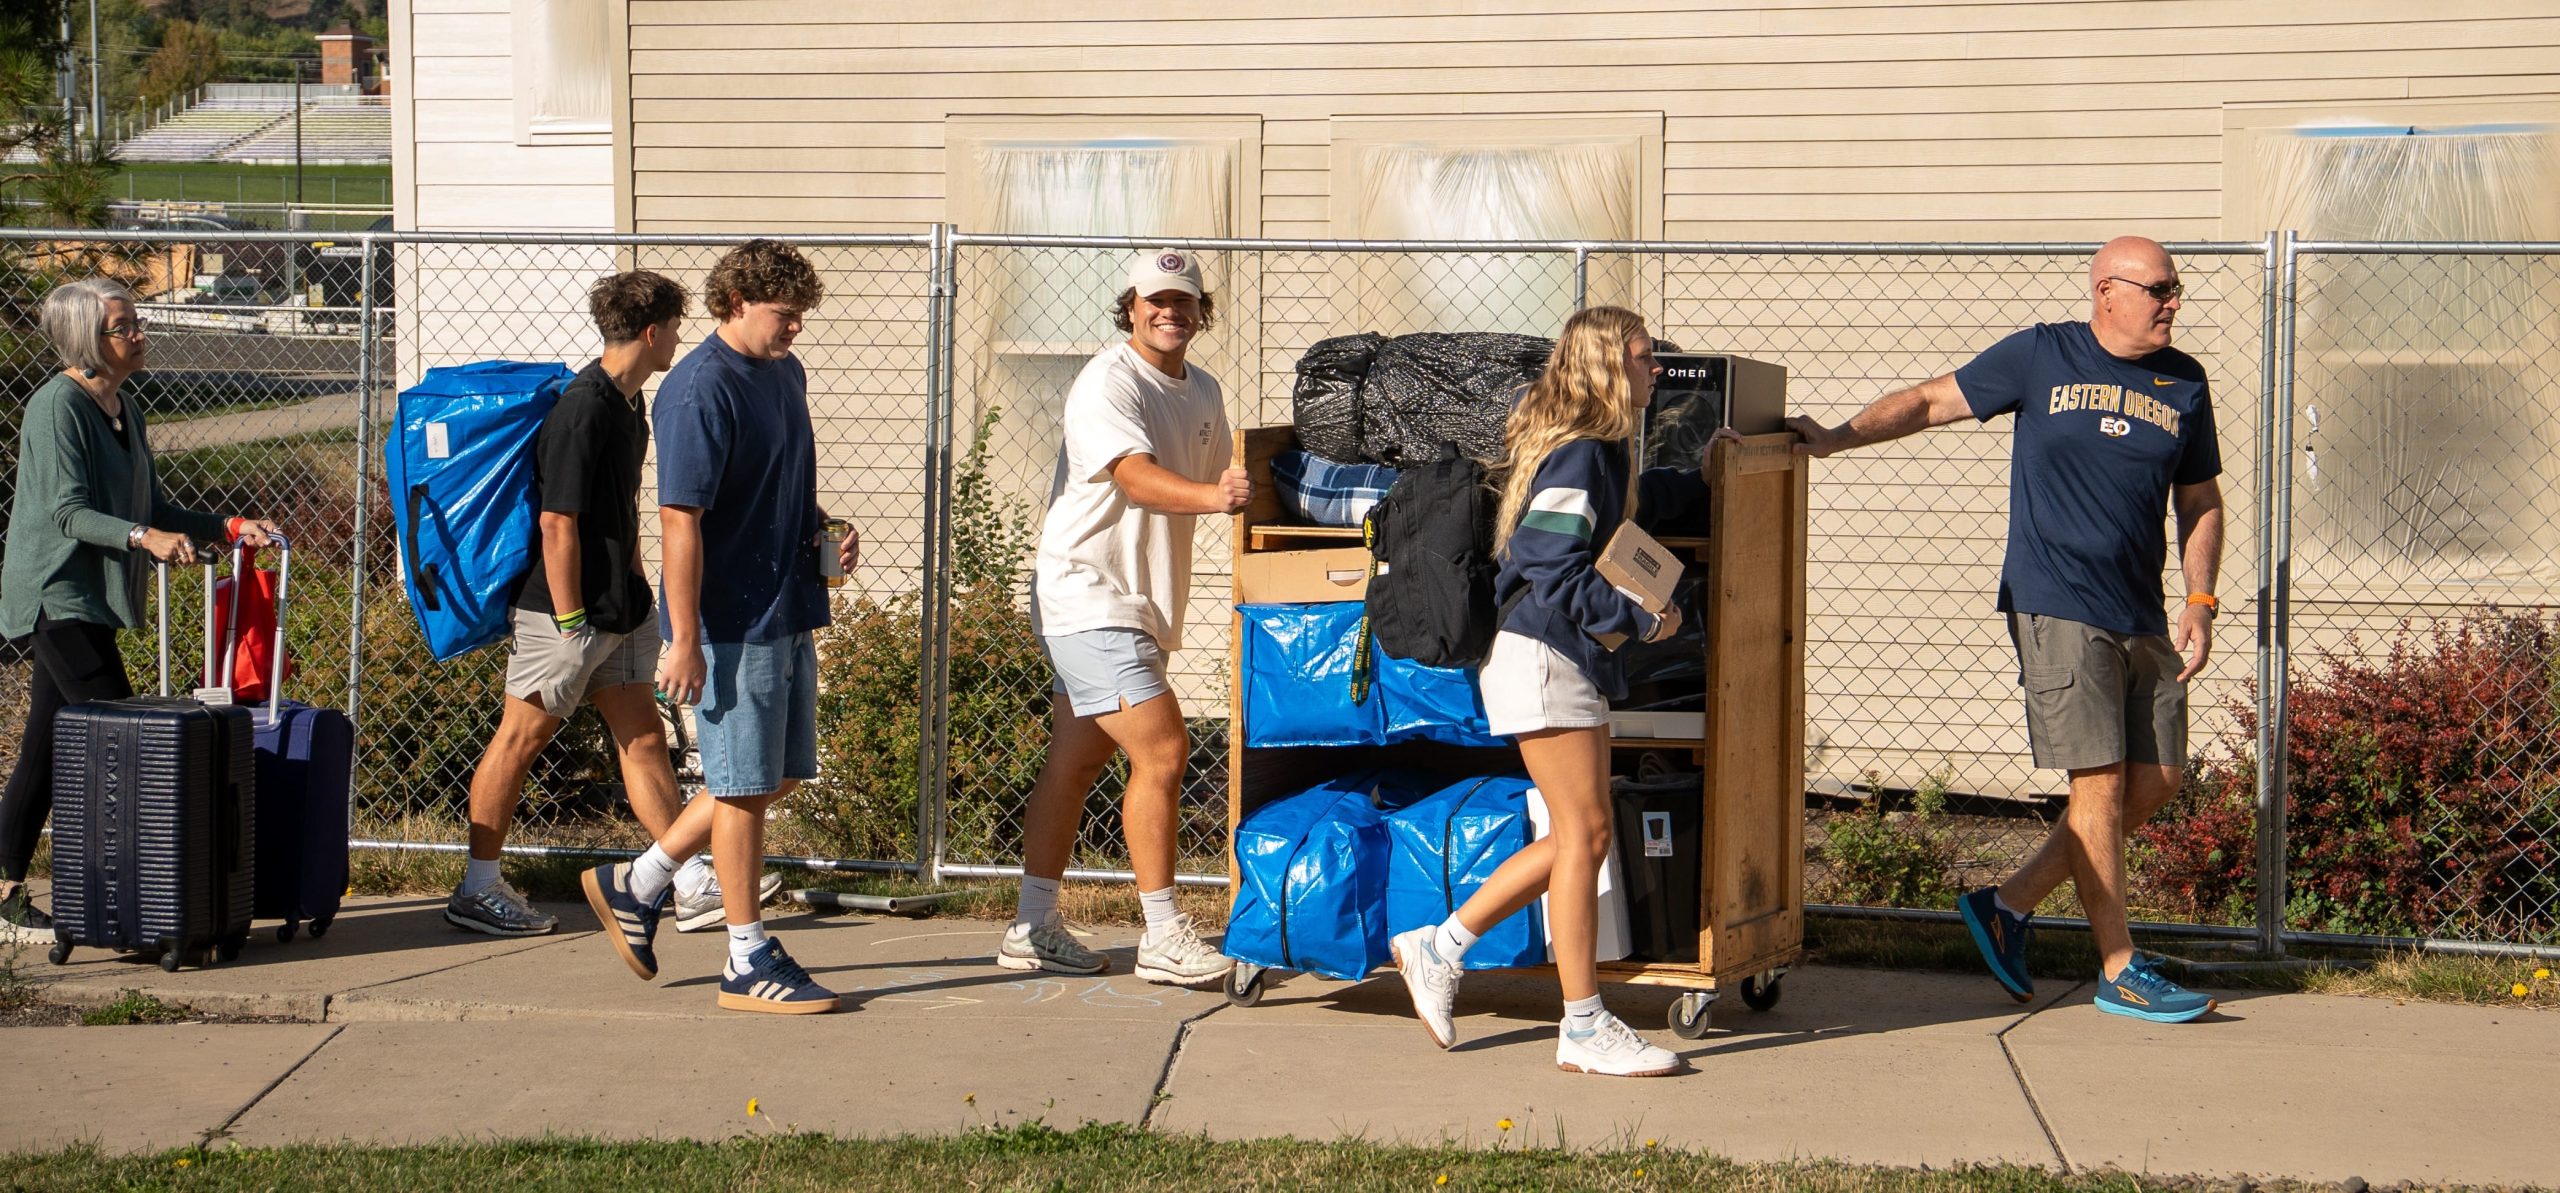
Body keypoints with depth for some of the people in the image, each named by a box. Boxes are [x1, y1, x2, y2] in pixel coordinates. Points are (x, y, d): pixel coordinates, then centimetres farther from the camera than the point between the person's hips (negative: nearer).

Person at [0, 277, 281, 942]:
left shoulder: (124, 410, 15)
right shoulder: (58, 405, -12)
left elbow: (154, 510, 19)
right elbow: (68, 512, -19)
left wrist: (229, 529, 8)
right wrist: (144, 536, -32)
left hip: (86, 602, 9)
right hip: (56, 597, -9)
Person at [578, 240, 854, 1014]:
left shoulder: (786, 376, 13)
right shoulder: (700, 392, -16)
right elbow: (681, 520, -19)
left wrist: (822, 532, 6)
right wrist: (685, 641, -21)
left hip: (789, 613, 9)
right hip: (732, 622, -9)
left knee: (783, 775, 15)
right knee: (746, 784, -1)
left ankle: (636, 886, 26)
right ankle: (749, 961, 8)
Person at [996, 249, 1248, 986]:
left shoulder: (1203, 393, 14)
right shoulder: (1107, 384, -14)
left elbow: (1218, 476, 26)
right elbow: (1137, 477, -29)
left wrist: (1241, 494, 5)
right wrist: (1213, 497, -45)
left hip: (1140, 605, 9)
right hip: (1088, 594, -9)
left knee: (1077, 760, 12)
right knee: (1162, 750, -14)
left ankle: (1033, 929, 18)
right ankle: (1163, 939, -9)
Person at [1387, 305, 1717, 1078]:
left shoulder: (1603, 453, 15)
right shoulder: (1575, 456, -16)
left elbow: (1638, 505, 36)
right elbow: (1557, 575, -22)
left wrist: (1701, 483, 29)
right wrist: (1644, 621, -15)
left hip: (1575, 663, 10)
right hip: (1544, 658, -10)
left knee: (1576, 838, 11)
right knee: (1584, 834, -7)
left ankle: (1439, 949, 19)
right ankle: (1585, 1030, -2)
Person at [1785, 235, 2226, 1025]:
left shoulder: (2184, 384, 11)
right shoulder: (2041, 358, 1)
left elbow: (2201, 503, 17)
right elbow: (1931, 402, 6)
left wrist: (2200, 604, 5)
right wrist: (1838, 439, -6)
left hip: (2143, 618, 6)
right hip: (2054, 605, -5)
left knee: (2155, 781, 4)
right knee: (2100, 783, -7)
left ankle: (2010, 905, 17)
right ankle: (2119, 970, 3)